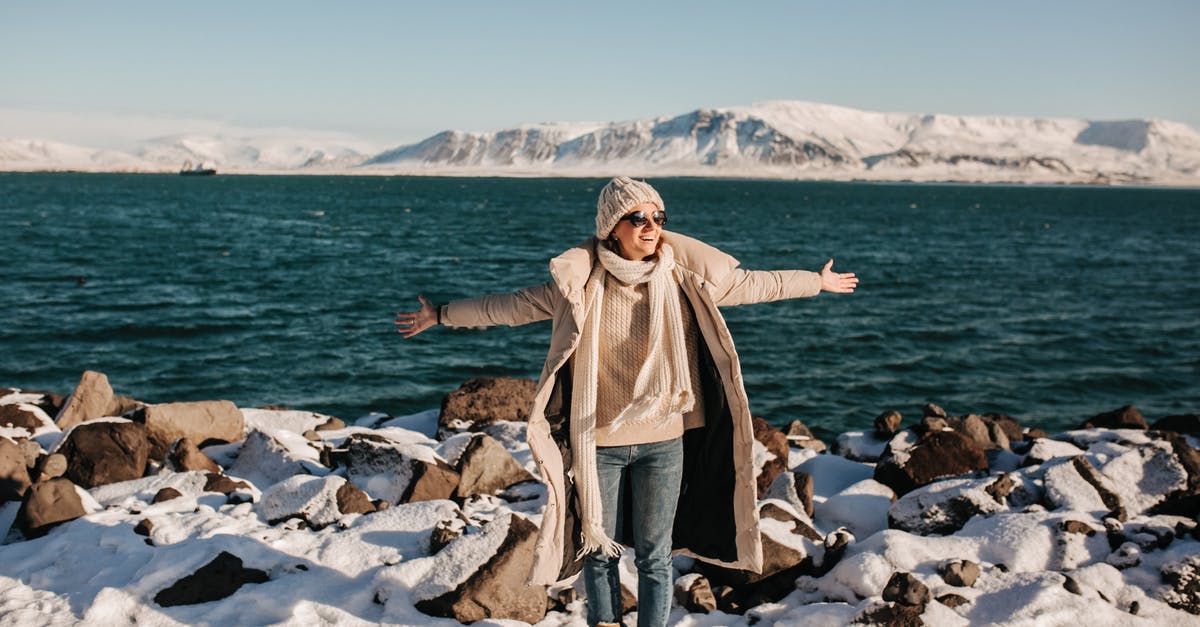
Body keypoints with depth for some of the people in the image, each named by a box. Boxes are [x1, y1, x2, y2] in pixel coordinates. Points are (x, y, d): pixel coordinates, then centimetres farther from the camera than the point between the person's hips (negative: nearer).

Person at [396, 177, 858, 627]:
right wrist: (441, 315, 7)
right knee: (599, 550, 14)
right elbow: (512, 306, 2)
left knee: (654, 556, 10)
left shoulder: (686, 279, -4)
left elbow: (751, 284, 8)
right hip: (597, 443, 0)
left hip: (663, 442, 1)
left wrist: (818, 281, 17)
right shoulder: (578, 284, -8)